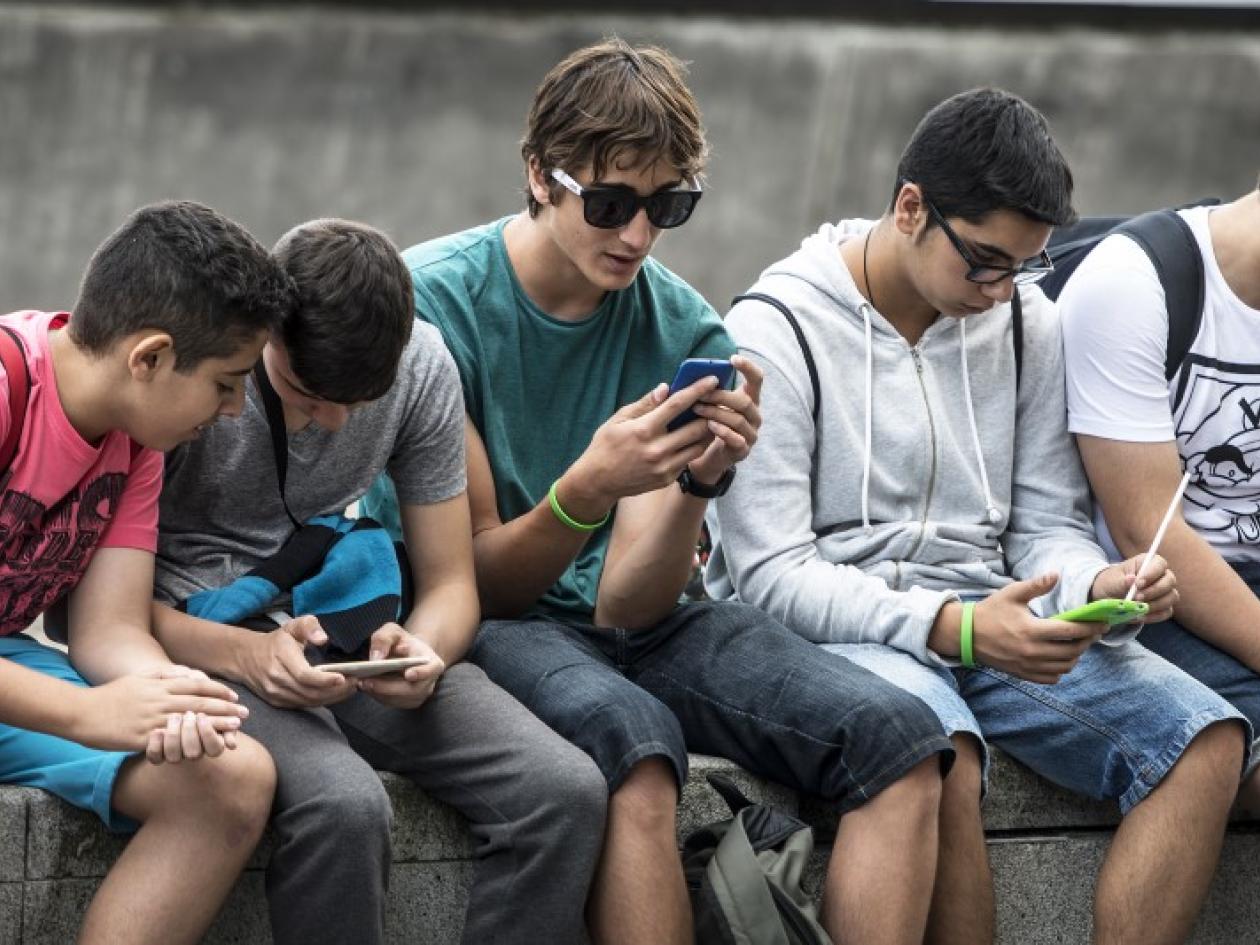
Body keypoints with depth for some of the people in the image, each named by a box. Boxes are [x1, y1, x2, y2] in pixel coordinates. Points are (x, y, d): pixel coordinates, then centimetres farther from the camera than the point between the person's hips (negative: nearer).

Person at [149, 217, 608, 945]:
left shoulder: (423, 366, -1)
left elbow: (450, 582, 7)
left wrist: (423, 652, -17)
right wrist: (244, 654, -29)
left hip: (350, 632, 5)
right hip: (204, 641, -4)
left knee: (568, 792, -20)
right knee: (343, 805, -36)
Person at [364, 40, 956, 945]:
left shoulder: (687, 332, 0)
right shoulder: (435, 302, -11)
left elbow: (626, 607, -5)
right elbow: (476, 581, -11)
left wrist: (699, 482, -23)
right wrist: (587, 491, -30)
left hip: (620, 630, 5)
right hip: (485, 626, -5)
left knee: (899, 740, -18)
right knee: (633, 738, -39)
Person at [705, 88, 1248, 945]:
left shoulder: (1028, 326, 9)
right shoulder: (778, 329, -7)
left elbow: (1046, 524, 14)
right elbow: (771, 575, -13)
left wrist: (1100, 585, -12)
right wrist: (955, 627, -26)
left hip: (984, 619, 6)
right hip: (834, 628, -5)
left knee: (1209, 740, -18)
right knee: (941, 751, -39)